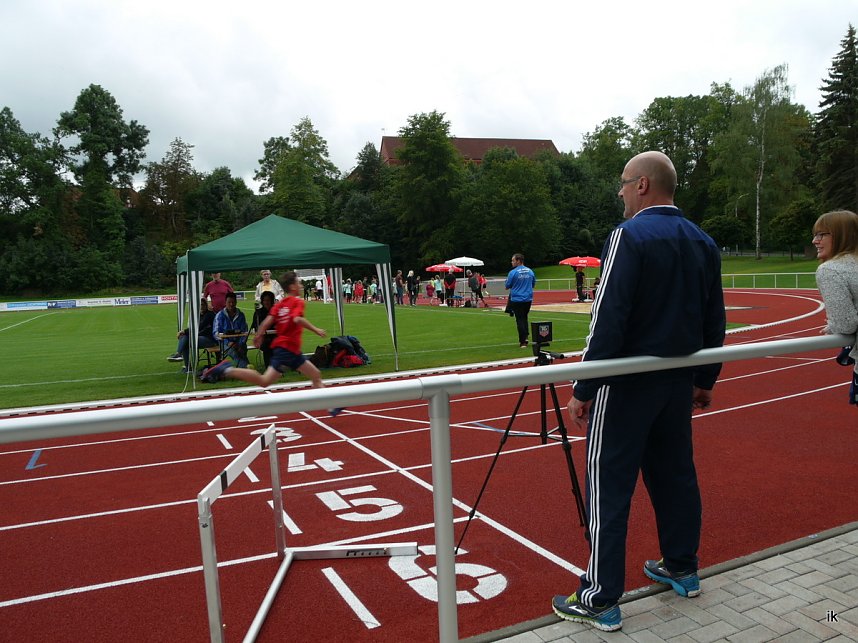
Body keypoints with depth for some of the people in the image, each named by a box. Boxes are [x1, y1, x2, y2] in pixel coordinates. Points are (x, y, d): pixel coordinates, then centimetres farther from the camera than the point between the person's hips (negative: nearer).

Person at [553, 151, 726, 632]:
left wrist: (584, 388, -16)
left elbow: (608, 318, -20)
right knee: (675, 474, 19)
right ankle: (682, 569, 36)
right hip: (679, 383, 8)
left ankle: (601, 601, 7)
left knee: (609, 486, -1)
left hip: (627, 383, -8)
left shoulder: (630, 236, -14)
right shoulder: (703, 242, 9)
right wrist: (706, 380, 22)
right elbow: (715, 322, 13)